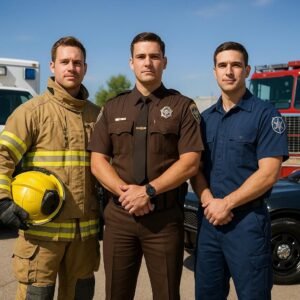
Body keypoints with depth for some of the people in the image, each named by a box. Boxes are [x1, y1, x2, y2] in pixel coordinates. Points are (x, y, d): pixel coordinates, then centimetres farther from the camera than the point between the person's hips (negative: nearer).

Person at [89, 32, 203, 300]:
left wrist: (148, 191, -17)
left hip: (165, 218, -2)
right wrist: (124, 191, -12)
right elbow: (98, 162, 4)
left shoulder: (183, 107, 2)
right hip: (119, 216, 3)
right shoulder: (113, 108, 11)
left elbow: (189, 163, -7)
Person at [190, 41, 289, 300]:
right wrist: (208, 201, -10)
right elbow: (195, 168, 9)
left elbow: (268, 174, -13)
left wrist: (226, 204, -15)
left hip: (248, 222, -5)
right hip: (208, 221, 5)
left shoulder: (265, 114, -7)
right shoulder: (205, 118, 11)